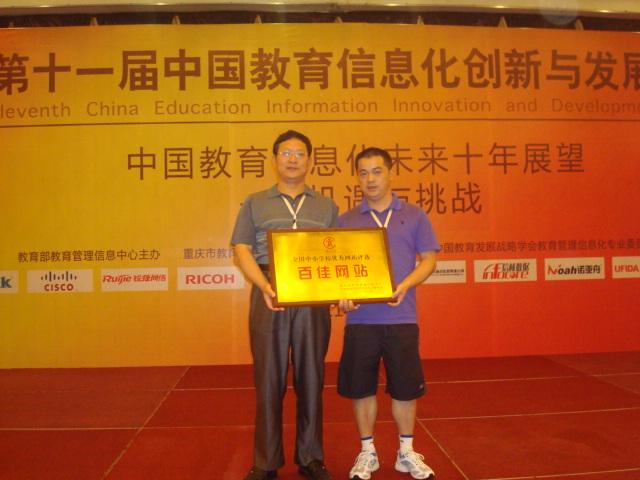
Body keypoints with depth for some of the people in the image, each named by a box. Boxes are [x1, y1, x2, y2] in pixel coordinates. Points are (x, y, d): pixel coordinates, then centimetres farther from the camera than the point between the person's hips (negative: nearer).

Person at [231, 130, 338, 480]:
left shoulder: (327, 207, 16)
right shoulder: (255, 203, 12)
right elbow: (242, 251, 2)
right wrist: (264, 286, -15)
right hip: (269, 298, -1)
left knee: (310, 379, 7)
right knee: (269, 380, 3)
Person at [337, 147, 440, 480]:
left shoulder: (414, 216, 5)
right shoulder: (346, 221, 7)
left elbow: (428, 259, 2)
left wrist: (405, 285, -15)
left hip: (401, 317, 0)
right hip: (360, 318, 1)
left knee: (405, 387, 9)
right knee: (361, 388, 8)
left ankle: (406, 452, 28)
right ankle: (367, 452, 26)